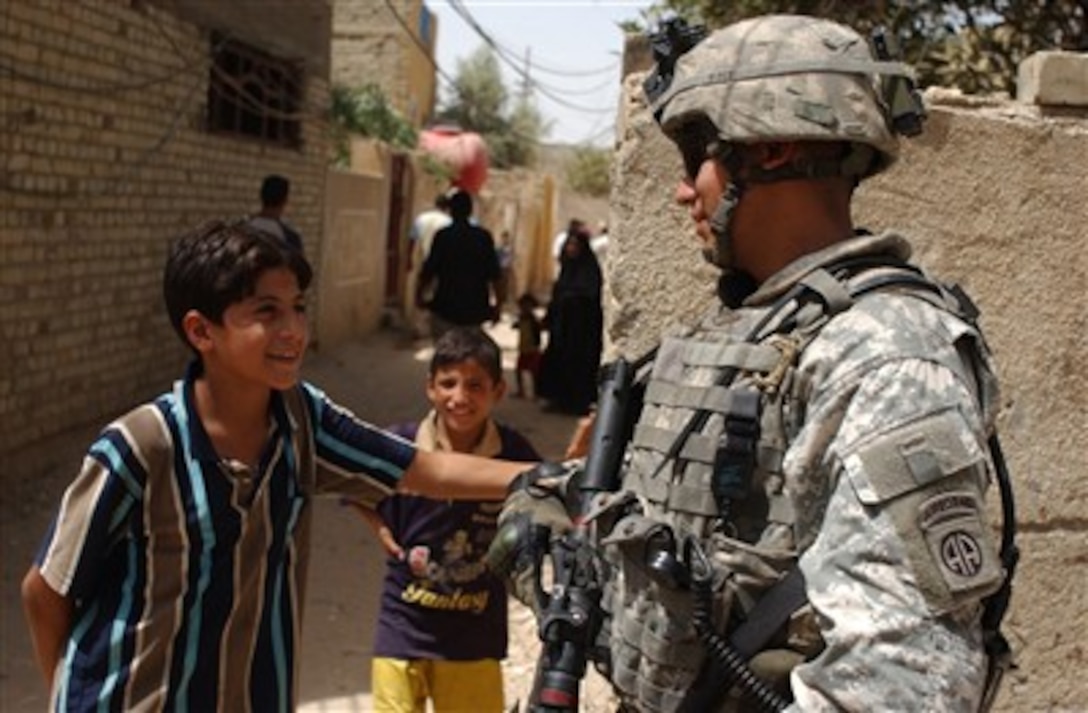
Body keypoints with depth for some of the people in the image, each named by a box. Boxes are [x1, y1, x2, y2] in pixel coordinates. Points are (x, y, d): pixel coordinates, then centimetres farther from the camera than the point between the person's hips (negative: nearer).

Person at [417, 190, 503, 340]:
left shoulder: (442, 236, -6)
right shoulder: (484, 237, 0)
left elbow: (428, 272, -6)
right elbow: (495, 275, -1)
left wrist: (419, 295, 10)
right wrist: (496, 304, 7)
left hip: (446, 307, -2)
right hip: (475, 309, 2)